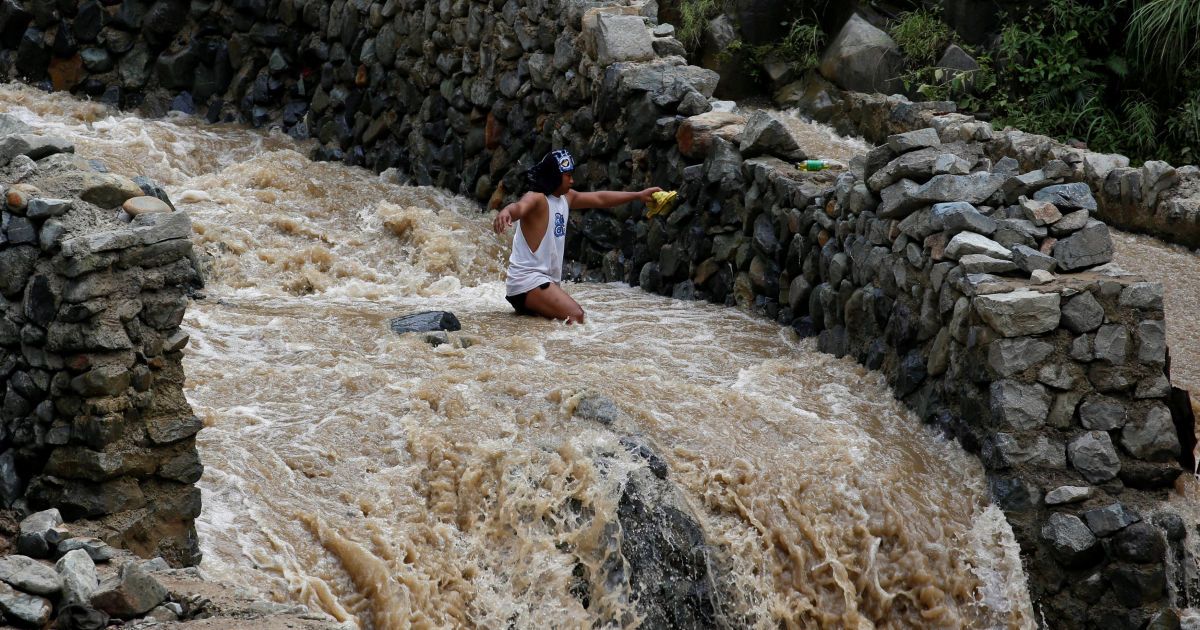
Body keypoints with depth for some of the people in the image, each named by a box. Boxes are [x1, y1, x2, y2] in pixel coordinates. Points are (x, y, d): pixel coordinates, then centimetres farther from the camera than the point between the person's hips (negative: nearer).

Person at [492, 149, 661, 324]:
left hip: (546, 279, 10)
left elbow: (600, 199, 23)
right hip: (527, 280, -10)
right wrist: (506, 213, -63)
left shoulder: (566, 197, 12)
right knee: (575, 315, -27)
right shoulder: (537, 199, -16)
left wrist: (638, 195, 24)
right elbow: (519, 207, -39)